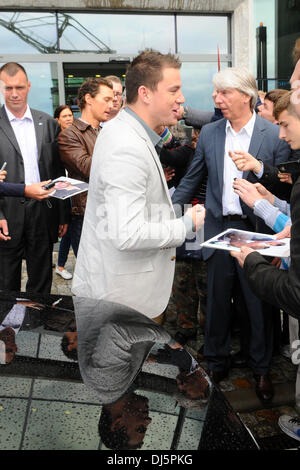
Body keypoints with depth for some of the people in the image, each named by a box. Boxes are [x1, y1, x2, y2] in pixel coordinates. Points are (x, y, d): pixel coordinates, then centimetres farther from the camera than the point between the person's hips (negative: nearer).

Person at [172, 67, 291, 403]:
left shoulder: (275, 135, -5)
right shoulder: (209, 133, 5)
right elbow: (192, 178, 10)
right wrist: (172, 208, 3)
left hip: (257, 230, -2)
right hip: (218, 227, 3)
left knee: (259, 303, 8)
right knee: (217, 299, 13)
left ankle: (261, 369, 29)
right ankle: (216, 362, 32)